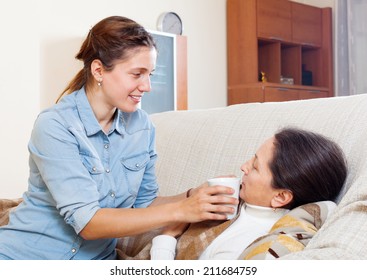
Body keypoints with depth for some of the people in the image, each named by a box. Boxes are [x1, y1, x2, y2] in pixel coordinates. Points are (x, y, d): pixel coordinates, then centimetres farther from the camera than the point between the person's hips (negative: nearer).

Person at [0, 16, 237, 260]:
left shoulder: (142, 126, -1)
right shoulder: (54, 125, -17)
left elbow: (143, 204, 6)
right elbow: (87, 222, -21)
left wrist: (191, 198, -11)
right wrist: (178, 210, -25)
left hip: (97, 257, 4)